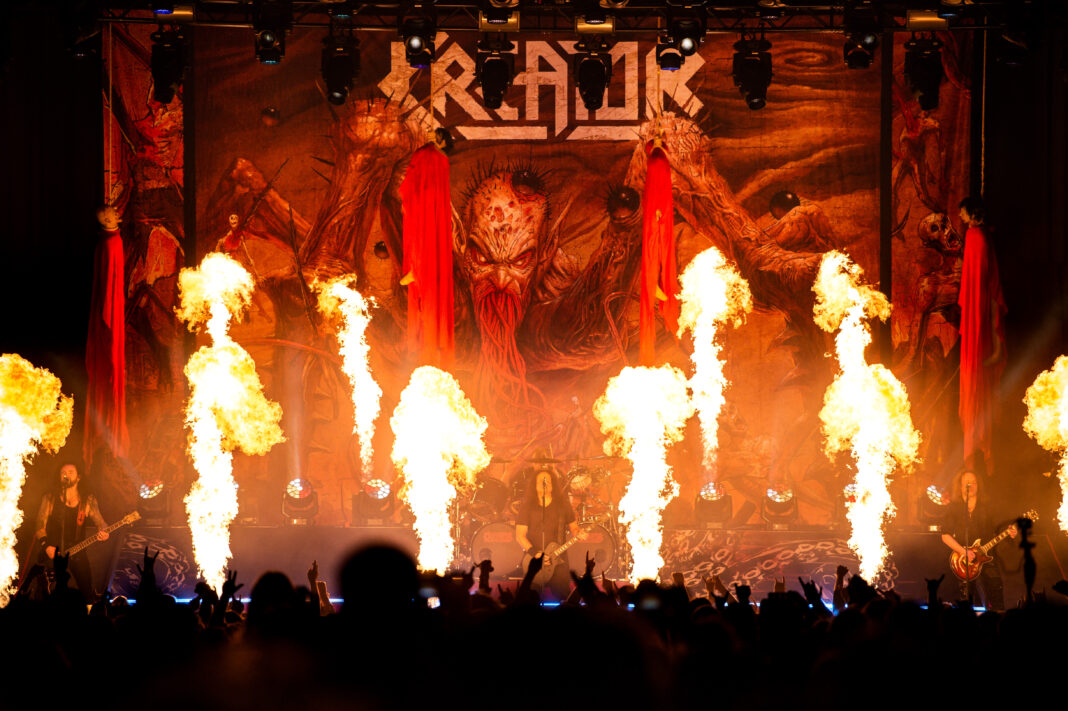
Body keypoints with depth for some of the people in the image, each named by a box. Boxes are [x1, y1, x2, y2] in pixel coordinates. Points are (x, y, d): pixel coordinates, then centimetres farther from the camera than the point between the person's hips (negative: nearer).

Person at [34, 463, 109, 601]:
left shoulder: (88, 500, 7)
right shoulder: (49, 499, 4)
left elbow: (99, 521, 0)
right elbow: (40, 525, 1)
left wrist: (102, 531, -23)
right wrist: (46, 546, -14)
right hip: (53, 553, -1)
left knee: (88, 594, -4)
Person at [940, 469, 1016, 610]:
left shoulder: (986, 509, 13)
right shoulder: (954, 509, 6)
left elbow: (995, 532, 16)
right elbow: (946, 536, 0)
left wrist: (1009, 533, -4)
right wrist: (963, 551, -13)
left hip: (988, 560, 2)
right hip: (965, 565, -2)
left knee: (996, 606, -7)